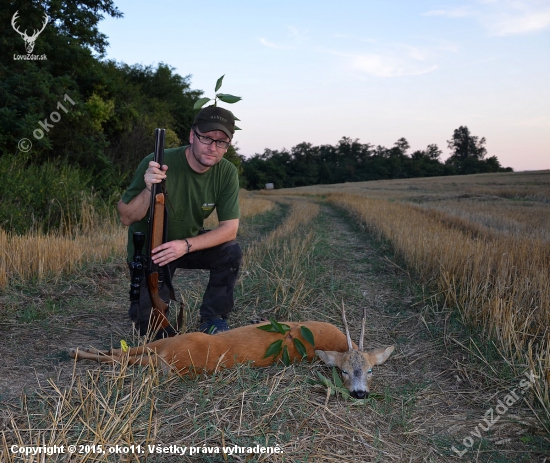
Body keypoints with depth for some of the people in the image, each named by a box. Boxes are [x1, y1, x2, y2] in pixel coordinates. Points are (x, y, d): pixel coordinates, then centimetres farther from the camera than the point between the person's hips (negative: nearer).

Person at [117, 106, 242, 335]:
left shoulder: (227, 173, -15)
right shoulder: (157, 164, -26)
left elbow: (230, 228, -17)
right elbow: (126, 218, -20)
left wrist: (186, 245, -31)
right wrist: (148, 189, -39)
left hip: (190, 242, 4)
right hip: (149, 248, -3)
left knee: (231, 252, -24)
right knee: (151, 324, -15)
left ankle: (213, 321, -3)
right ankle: (140, 294, 22)